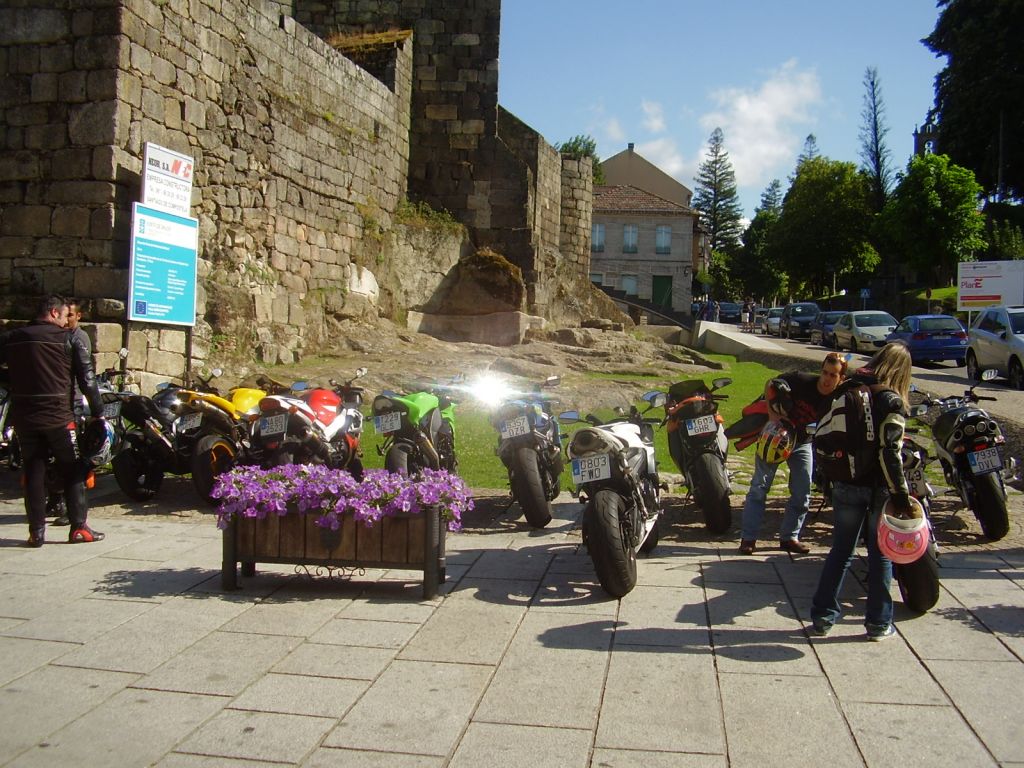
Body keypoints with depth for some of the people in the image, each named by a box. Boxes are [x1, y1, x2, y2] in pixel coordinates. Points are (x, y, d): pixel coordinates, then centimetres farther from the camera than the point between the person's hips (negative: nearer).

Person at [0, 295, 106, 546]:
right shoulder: (68, 340, -3)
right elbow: (86, 379, -6)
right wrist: (98, 411, -2)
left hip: (23, 417, 4)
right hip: (58, 416, -4)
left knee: (33, 474, 9)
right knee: (73, 471, 6)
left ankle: (36, 532, 9)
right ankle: (79, 528, 5)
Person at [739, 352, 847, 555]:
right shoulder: (801, 380, -23)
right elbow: (770, 384, -11)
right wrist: (771, 413, -21)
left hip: (802, 442, 3)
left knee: (802, 493, 4)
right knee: (760, 487, -2)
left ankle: (789, 536, 20)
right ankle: (748, 537, 3)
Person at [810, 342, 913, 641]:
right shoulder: (892, 402, -13)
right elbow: (889, 453, -20)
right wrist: (900, 494, -18)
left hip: (845, 484, 4)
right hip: (878, 489, -4)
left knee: (840, 550, 14)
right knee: (881, 555, 10)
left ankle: (822, 616, 17)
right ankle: (878, 623, 19)